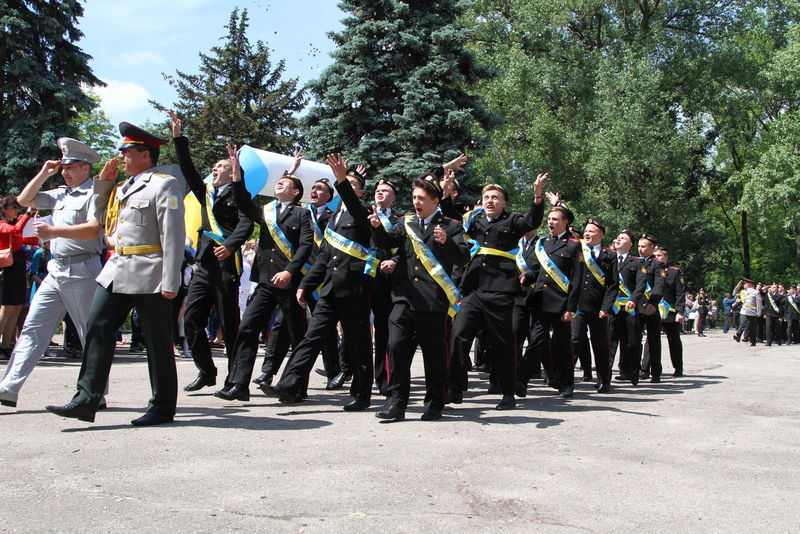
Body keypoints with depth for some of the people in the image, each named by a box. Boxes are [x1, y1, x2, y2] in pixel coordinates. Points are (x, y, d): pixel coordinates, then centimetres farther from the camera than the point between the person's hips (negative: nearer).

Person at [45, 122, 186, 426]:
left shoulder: (165, 185, -7)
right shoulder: (123, 188, 20)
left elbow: (173, 236, -15)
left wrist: (170, 283, -20)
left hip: (150, 275, -8)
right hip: (117, 270, 8)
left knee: (157, 341, 0)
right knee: (97, 328, -1)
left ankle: (162, 407, 11)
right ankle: (86, 400, 2)